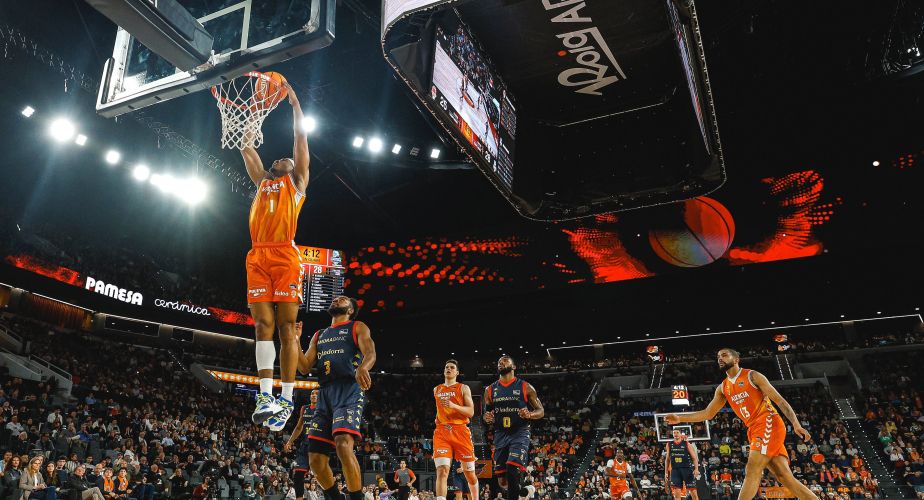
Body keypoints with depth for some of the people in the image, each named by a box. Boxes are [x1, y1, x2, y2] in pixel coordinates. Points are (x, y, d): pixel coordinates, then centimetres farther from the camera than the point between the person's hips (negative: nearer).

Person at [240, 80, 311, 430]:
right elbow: (246, 149, 34)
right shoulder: (262, 182, 30)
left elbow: (301, 139, 17)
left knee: (286, 327, -7)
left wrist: (294, 103, 21)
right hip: (258, 257, 5)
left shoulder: (297, 181, 19)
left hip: (285, 256, -4)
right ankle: (265, 395, -7)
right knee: (263, 325, -4)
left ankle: (286, 399, -7)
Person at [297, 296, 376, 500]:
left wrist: (362, 368, -32)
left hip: (349, 391, -6)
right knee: (315, 460, 2)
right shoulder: (319, 335, 27)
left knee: (343, 445, -28)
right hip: (324, 394, 6)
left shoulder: (358, 327, 11)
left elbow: (370, 353, -8)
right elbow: (305, 368, 19)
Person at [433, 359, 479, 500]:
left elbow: (471, 412, -6)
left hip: (460, 431, -2)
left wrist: (453, 405, -20)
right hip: (442, 432, 2)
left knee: (469, 472, 8)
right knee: (442, 471, -18)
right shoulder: (436, 390, 16)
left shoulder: (463, 388, 4)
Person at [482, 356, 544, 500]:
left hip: (519, 434, -4)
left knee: (512, 470, -24)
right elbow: (486, 414, 18)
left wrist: (529, 415, -19)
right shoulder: (490, 390, 10)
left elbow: (541, 411, 3)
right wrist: (487, 418, -6)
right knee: (502, 480, 4)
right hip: (500, 435, 4)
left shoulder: (525, 387, 1)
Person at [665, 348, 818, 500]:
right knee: (784, 476, 1)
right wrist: (679, 418, 7)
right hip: (755, 430, 7)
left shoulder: (752, 376, -4)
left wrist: (796, 424, -19)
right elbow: (709, 413, 17)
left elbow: (779, 401, -7)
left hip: (769, 423, -7)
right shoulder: (722, 388, 15)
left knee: (752, 471, -15)